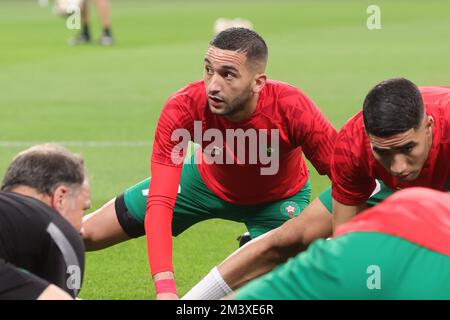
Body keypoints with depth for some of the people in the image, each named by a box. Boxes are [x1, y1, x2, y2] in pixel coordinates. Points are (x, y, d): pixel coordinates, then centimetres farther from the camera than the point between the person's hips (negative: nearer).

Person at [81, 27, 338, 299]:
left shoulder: (293, 109, -40)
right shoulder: (183, 108, -36)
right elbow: (159, 201, -38)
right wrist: (165, 286, -49)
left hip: (279, 199, -1)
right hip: (205, 182, 1)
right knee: (87, 234, 5)